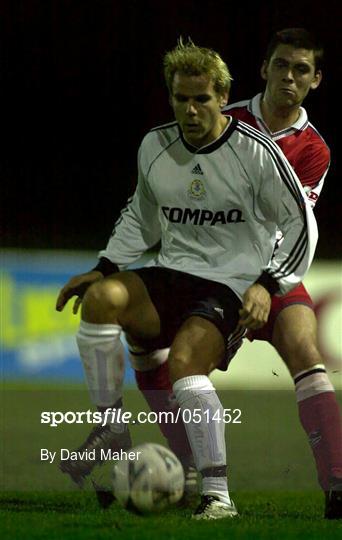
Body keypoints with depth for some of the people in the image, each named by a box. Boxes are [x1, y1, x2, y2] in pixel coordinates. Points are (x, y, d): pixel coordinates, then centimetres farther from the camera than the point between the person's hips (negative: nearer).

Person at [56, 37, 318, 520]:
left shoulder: (255, 151, -9)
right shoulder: (155, 147, 7)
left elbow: (302, 225, -2)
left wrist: (267, 285, -14)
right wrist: (106, 266, 11)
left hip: (230, 288, -5)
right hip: (169, 279, 5)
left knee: (184, 360, -33)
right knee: (100, 297, -26)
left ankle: (218, 495, -29)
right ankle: (108, 426, -13)